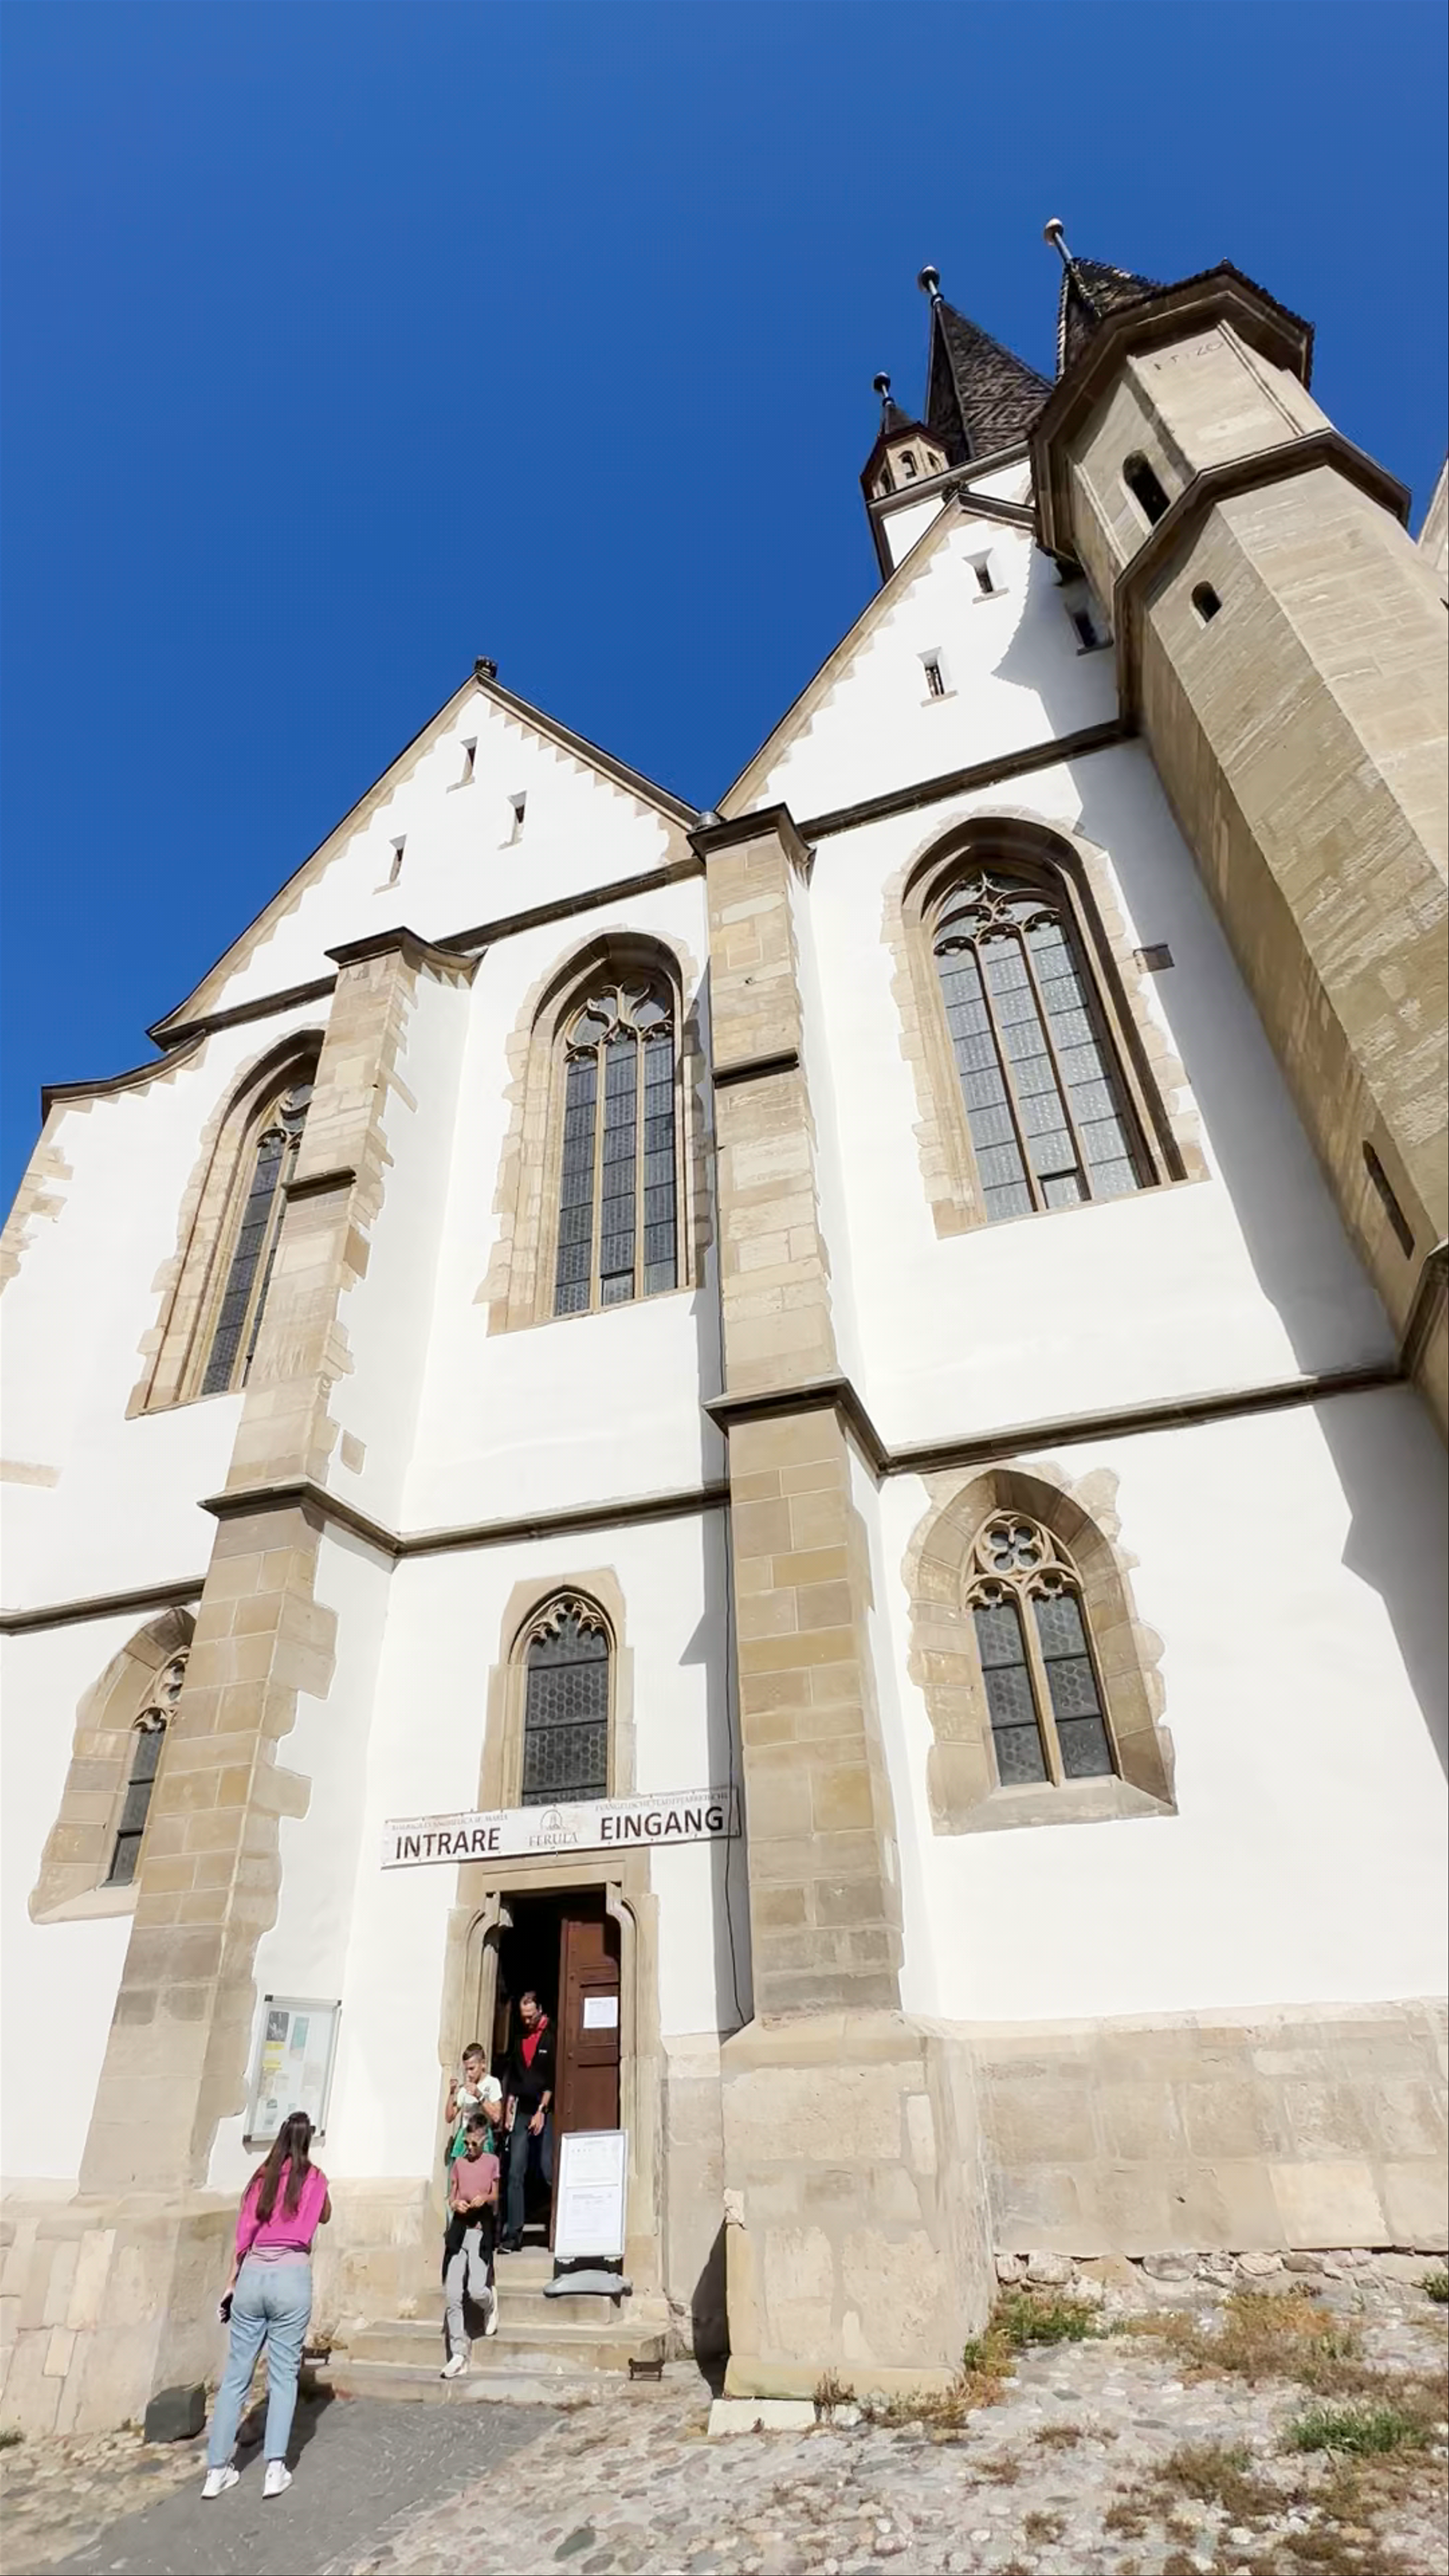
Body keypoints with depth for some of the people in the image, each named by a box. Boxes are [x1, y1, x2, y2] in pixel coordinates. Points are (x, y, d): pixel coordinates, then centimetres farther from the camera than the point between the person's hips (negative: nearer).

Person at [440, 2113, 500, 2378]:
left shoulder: (493, 2162, 2)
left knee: (476, 2290, -14)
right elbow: (451, 2198, 17)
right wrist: (455, 2204, -6)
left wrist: (486, 2198, -16)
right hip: (459, 2230, 3)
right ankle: (459, 2354, 7)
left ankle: (491, 2304, 22)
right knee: (453, 2296, -5)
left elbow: (497, 2197, 5)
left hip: (481, 2232, -3)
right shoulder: (459, 2163, 12)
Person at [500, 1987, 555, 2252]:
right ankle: (513, 2233, 5)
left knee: (549, 2173, -3)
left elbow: (553, 2078, -7)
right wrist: (508, 2110, 8)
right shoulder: (519, 2041, 13)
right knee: (515, 2175, 0)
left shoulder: (551, 2039, -4)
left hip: (545, 2113, -5)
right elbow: (512, 2078, 16)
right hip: (522, 2114, 5)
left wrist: (542, 2111, -12)